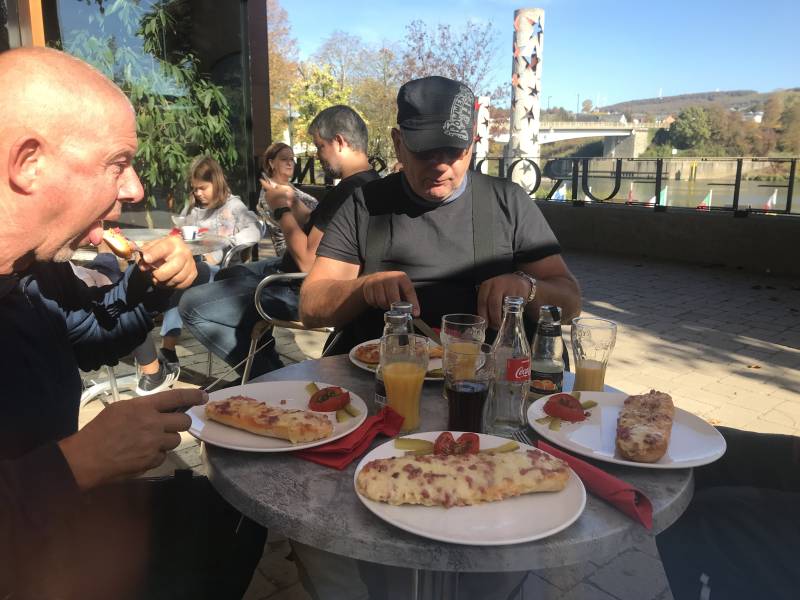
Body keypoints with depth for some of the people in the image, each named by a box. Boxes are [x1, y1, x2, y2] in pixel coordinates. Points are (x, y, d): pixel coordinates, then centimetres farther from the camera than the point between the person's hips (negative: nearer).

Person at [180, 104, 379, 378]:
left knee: (191, 305, -10)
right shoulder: (368, 182, 6)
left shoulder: (349, 191, -27)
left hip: (302, 293, -11)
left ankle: (266, 375, 2)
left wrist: (282, 210, -14)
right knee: (227, 275, 28)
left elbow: (308, 261, -27)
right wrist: (293, 204, 3)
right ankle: (267, 365, 25)